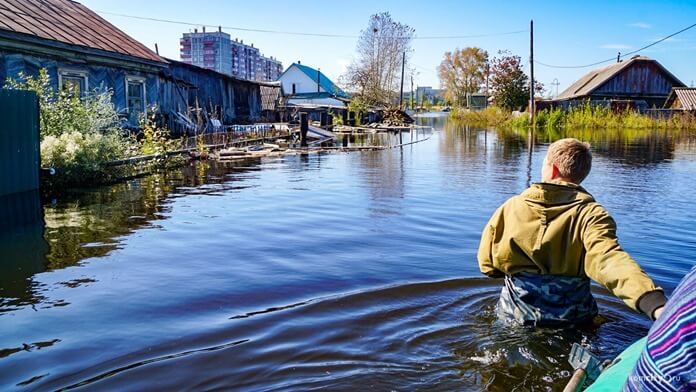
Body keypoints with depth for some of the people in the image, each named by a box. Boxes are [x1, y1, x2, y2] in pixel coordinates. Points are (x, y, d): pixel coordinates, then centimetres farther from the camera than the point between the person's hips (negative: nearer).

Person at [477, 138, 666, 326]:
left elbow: (487, 264, 0)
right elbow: (609, 260, -35)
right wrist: (656, 304, -47)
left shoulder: (510, 207, -8)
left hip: (515, 316, 1)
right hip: (570, 318, -1)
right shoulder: (590, 214, -15)